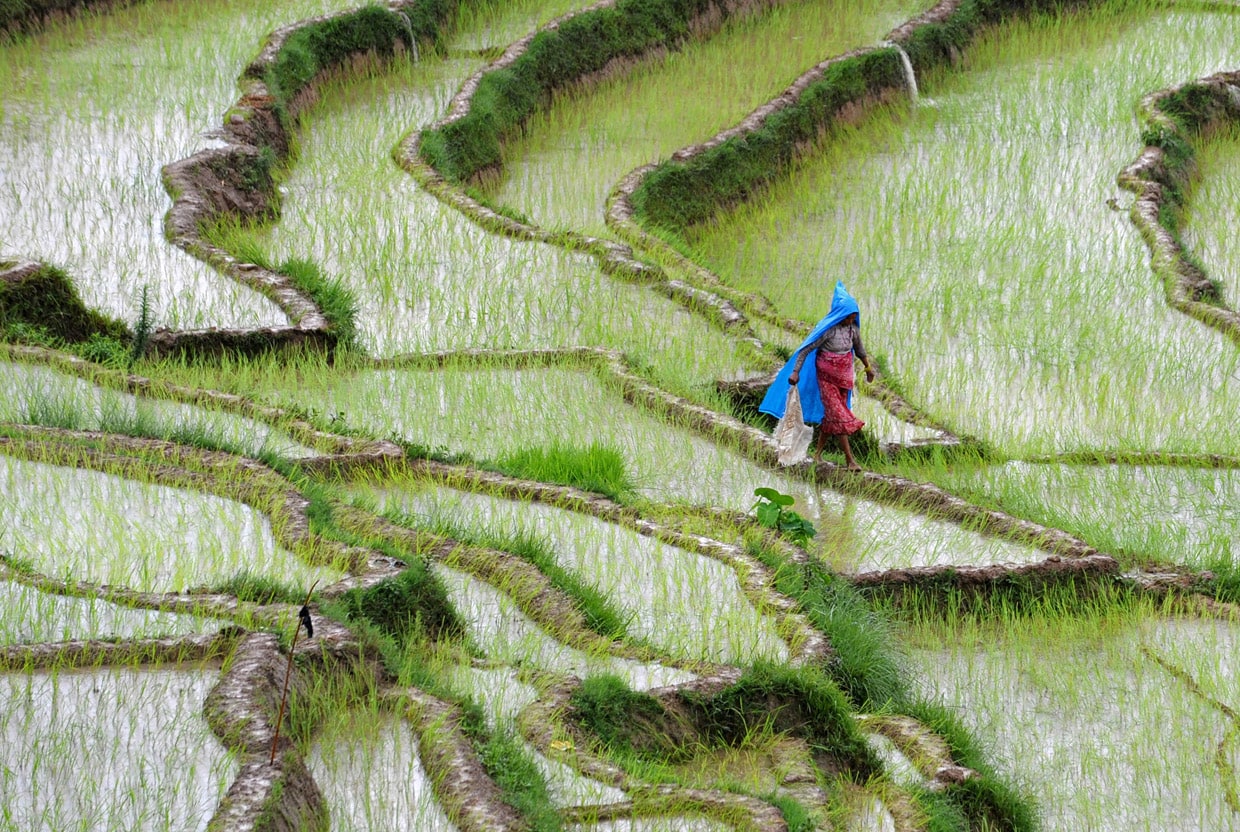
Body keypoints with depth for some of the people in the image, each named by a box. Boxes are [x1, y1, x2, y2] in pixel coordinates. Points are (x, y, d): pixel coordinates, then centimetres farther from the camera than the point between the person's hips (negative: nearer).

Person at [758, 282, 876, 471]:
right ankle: (850, 460, -8)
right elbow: (806, 349, -18)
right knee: (838, 415, -7)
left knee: (831, 415, 12)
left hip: (844, 376, 6)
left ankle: (818, 452, 26)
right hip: (827, 377, -6)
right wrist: (796, 372, -23)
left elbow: (859, 348, 18)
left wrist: (868, 367, 30)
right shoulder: (827, 330, -21)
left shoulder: (852, 328, -2)